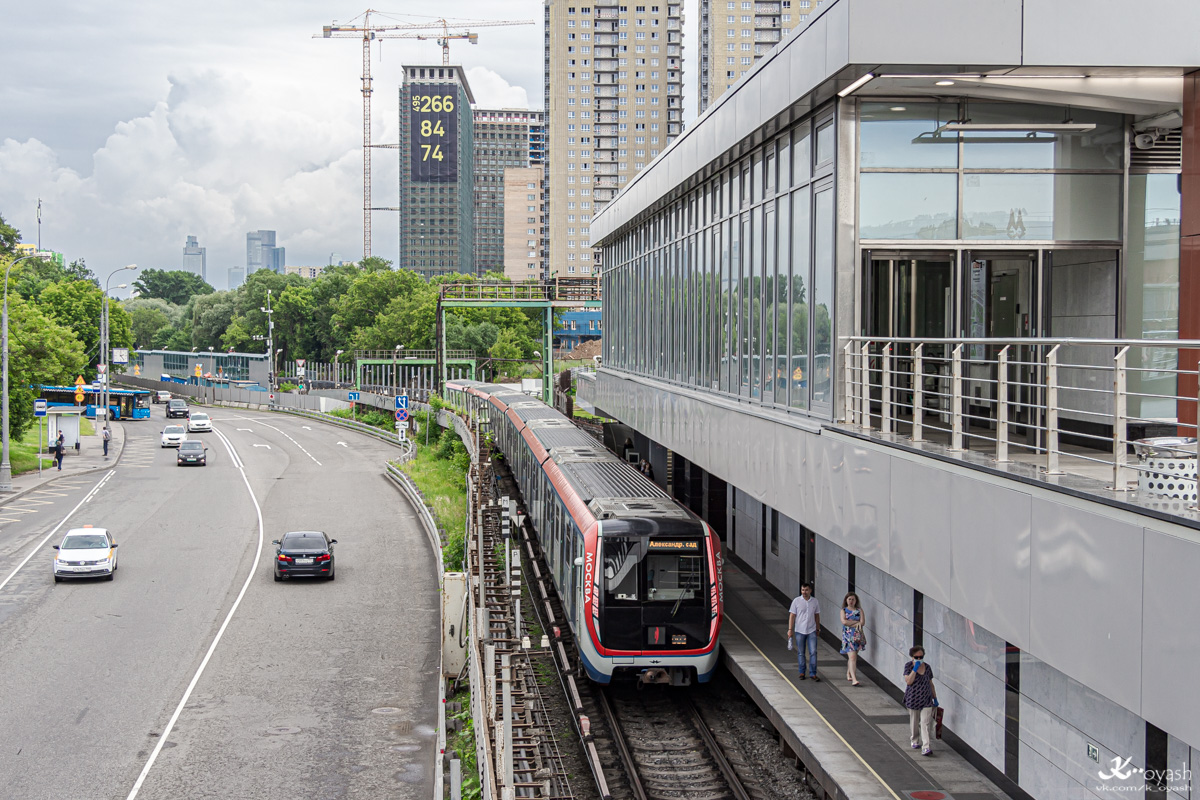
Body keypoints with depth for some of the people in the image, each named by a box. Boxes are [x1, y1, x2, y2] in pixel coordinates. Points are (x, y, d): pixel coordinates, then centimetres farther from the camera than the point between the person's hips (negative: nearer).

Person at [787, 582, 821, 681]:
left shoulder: (815, 602, 3)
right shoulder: (796, 601, -3)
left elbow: (817, 616, 13)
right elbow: (792, 616, -2)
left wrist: (818, 629, 16)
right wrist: (790, 629, -6)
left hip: (811, 631, 1)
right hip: (799, 631, -1)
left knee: (813, 652, -5)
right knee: (801, 653, 6)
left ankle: (812, 673, 1)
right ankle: (802, 672, 18)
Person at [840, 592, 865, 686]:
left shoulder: (859, 610, 9)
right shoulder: (844, 610, 5)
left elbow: (863, 622, -3)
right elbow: (844, 621, -12)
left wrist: (850, 623, -11)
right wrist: (857, 622, -10)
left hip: (858, 636, 3)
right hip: (848, 636, -3)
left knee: (852, 656, 13)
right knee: (852, 657, -13)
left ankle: (848, 674, 35)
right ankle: (854, 679, -20)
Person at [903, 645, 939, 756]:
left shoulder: (927, 667, 5)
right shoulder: (908, 666, -4)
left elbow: (930, 684, 14)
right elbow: (908, 681, -16)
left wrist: (935, 698, 16)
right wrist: (915, 669, -21)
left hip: (926, 700, 1)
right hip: (913, 700, -1)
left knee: (926, 723, -9)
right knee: (914, 722, 13)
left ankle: (927, 747, -15)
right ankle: (914, 741, 35)